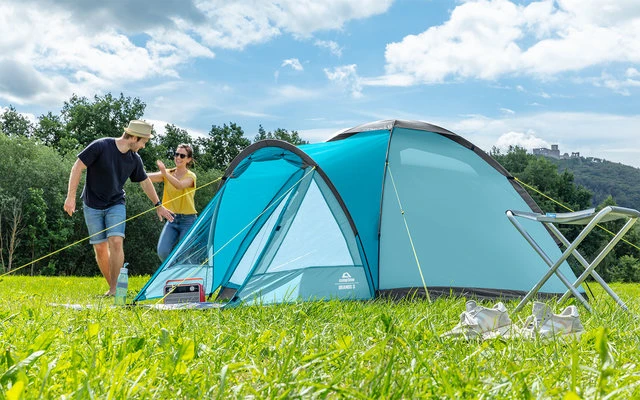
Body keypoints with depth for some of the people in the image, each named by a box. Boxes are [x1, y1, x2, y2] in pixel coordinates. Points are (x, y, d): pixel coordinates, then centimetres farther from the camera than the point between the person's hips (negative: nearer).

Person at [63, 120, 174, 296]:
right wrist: (71, 196, -18)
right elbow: (77, 168, -14)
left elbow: (145, 182, 13)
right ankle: (112, 287, 15)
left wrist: (158, 205, 18)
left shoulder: (134, 159, -3)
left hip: (116, 205, 2)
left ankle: (114, 289, -11)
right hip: (92, 206, -2)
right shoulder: (100, 146, -18)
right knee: (100, 247, 0)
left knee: (116, 242, -17)